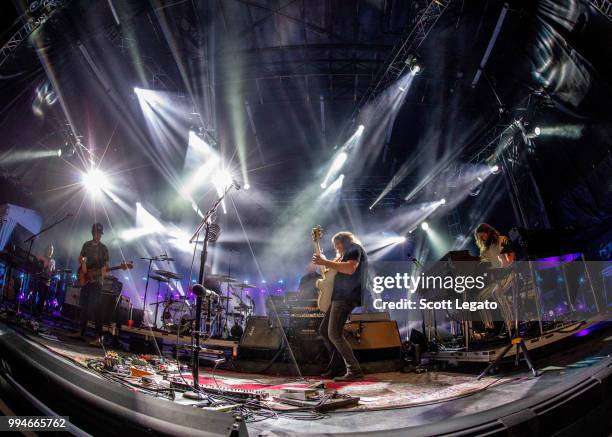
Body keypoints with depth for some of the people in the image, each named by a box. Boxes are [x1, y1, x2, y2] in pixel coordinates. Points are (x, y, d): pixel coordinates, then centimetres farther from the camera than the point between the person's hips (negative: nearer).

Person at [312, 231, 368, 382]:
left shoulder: (354, 248, -2)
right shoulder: (347, 254, 28)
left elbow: (350, 268, -22)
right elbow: (339, 271, 30)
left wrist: (325, 262, -20)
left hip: (346, 297, -10)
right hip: (340, 297, 10)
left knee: (334, 334, -15)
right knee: (323, 330, 13)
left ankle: (355, 371, -13)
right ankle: (335, 366, 19)